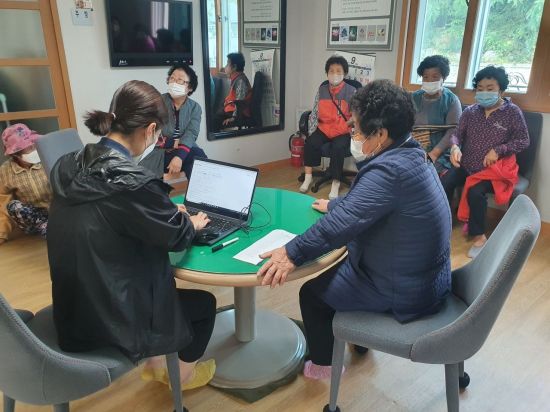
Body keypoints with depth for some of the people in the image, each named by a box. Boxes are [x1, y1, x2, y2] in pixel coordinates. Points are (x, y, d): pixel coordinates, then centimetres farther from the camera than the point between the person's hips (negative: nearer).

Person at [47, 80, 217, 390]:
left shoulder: (69, 167, -4)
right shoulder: (131, 182, -30)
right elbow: (177, 236, -14)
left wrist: (167, 211, 12)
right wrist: (192, 224, 7)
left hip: (75, 309, 8)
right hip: (110, 319, -8)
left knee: (164, 287, 30)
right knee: (204, 303, 16)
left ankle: (155, 364, 45)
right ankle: (183, 374, 40)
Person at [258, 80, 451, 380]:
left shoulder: (389, 170, -30)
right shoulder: (411, 154, 2)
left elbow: (342, 223, -36)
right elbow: (364, 202, 15)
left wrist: (292, 254, -33)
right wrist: (335, 204, 21)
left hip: (404, 291, -10)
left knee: (312, 291, 4)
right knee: (335, 263, 27)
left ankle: (324, 363, 28)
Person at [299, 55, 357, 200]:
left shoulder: (351, 91, -4)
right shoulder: (322, 89, 7)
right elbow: (314, 112, 7)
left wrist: (344, 125, -16)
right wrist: (311, 132, -1)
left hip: (342, 131, -3)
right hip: (323, 128, 4)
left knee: (338, 148, -29)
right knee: (310, 143, -21)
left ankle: (336, 183, -16)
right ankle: (308, 176, -8)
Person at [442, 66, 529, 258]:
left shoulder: (513, 112, -3)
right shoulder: (470, 111, 5)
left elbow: (523, 141, -2)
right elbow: (457, 134, 5)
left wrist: (498, 150, -15)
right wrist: (455, 147, -18)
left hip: (494, 169, -3)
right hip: (466, 165, 4)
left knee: (475, 192, -29)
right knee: (443, 183, -23)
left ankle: (478, 236, -8)